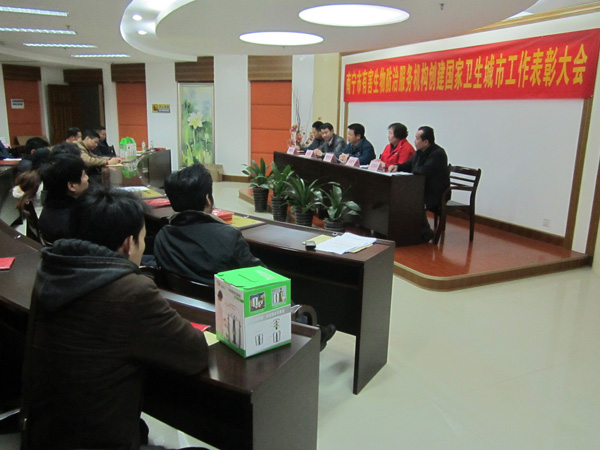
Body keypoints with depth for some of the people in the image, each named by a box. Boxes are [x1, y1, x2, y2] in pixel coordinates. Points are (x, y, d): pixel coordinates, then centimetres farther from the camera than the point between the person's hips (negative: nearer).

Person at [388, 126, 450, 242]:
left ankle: (425, 233, -9)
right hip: (422, 190, 9)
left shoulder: (438, 154, -19)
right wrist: (397, 166, 4)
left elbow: (424, 170, -32)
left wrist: (414, 169, -10)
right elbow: (409, 165, 24)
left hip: (436, 194, -9)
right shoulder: (420, 151, 9)